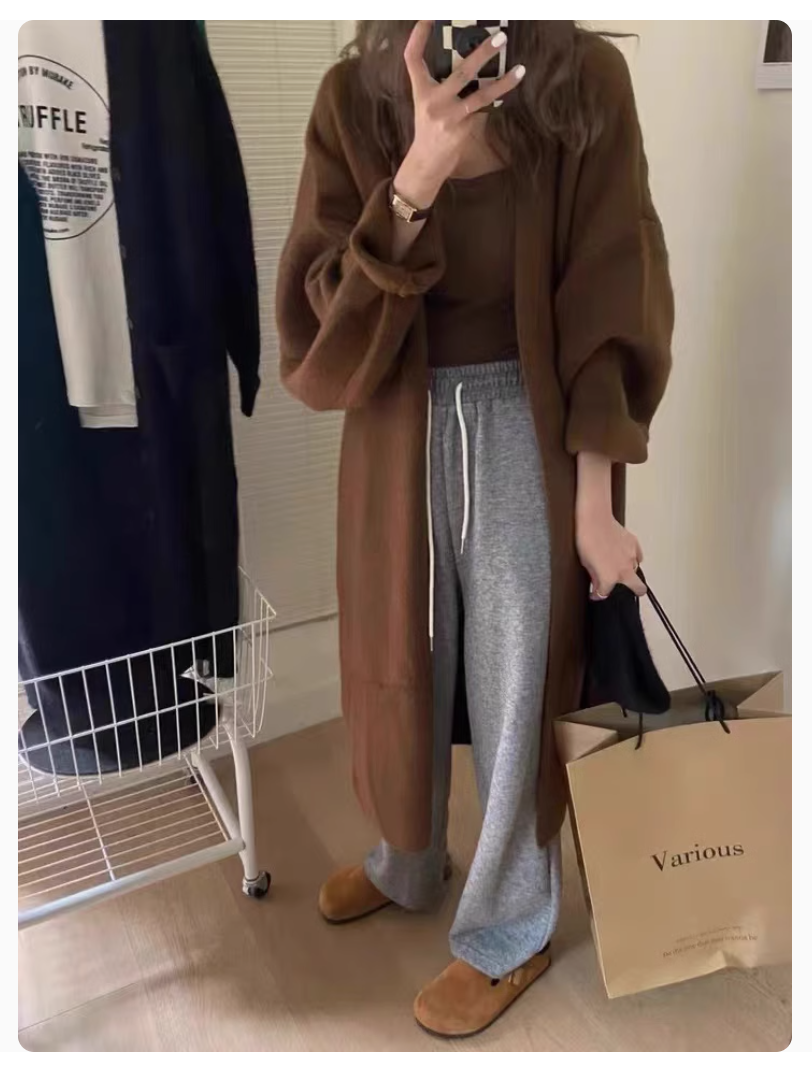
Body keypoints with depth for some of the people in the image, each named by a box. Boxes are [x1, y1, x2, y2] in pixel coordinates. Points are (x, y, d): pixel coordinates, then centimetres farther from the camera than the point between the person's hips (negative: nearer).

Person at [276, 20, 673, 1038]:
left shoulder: (584, 81, -8)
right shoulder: (355, 98, -4)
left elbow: (612, 311, -8)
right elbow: (318, 330, -13)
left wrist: (595, 507, -10)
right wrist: (415, 178, -27)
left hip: (533, 433, -2)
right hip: (400, 438, 3)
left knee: (516, 690, 10)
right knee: (400, 668, 18)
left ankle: (509, 932, 36)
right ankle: (406, 864, 49)